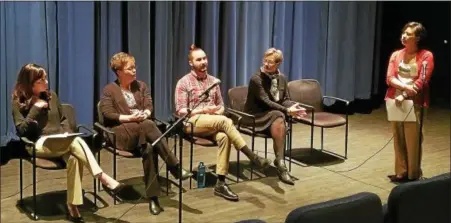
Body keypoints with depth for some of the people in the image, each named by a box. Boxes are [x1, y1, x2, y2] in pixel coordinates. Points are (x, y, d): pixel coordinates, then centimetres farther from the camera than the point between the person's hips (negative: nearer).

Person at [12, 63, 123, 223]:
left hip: (61, 143, 4)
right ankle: (103, 177, -36)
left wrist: (67, 132, 2)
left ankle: (73, 207, -32)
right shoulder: (19, 103, 1)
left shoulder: (51, 95, 14)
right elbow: (22, 130, -12)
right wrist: (35, 108, -15)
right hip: (39, 144, -4)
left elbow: (63, 119, 23)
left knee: (74, 158, -33)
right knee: (76, 142, -33)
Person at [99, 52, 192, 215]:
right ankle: (175, 167, -41)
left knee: (147, 149, -36)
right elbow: (107, 114, -6)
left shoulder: (141, 86, 21)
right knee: (148, 126, -37)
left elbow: (149, 107, 9)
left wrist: (144, 115, -15)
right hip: (120, 132, -4)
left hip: (142, 129, 4)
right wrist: (130, 118, -18)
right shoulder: (109, 90, 6)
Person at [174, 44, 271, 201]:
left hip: (214, 122, 5)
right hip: (193, 122, -5)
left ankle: (220, 184, -31)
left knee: (224, 137, -32)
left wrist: (218, 111, -5)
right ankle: (253, 158, -29)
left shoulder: (213, 81, 16)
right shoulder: (184, 82, -1)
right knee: (225, 121, -33)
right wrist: (203, 110, -18)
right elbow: (180, 111, -6)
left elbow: (221, 105, 20)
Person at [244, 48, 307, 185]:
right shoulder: (256, 79, -13)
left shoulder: (281, 78, 7)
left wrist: (294, 107, -16)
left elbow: (285, 100, 8)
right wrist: (287, 111, -28)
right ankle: (280, 162, -34)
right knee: (278, 116, -34)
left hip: (273, 116, 5)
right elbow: (266, 102, -20)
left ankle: (279, 162, -29)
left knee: (279, 122, -33)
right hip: (255, 117, -5)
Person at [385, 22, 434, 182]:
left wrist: (404, 95, -18)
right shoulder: (396, 55, 11)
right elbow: (390, 78, 1)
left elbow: (422, 81, -10)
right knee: (398, 139, 7)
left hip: (414, 103, -4)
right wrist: (406, 87, -17)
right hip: (395, 101, 4)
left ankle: (413, 175, 5)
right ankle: (401, 173, 15)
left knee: (412, 140, -5)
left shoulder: (426, 56, -2)